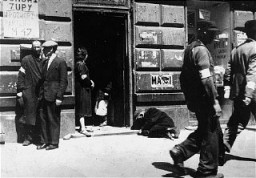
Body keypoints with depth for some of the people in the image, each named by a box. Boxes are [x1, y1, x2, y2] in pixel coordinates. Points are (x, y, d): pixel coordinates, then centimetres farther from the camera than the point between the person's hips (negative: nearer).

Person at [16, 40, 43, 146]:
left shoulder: (43, 61, 9)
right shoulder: (26, 60, -1)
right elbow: (21, 76, -3)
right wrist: (20, 92, -9)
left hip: (40, 93, 3)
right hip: (29, 93, -3)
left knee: (39, 117, 5)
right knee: (28, 116, 2)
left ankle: (37, 138, 15)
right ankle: (28, 138, 11)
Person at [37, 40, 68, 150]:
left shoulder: (60, 62, -8)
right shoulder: (45, 62, 16)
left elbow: (63, 81, -11)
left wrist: (59, 97, -15)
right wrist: (41, 94, 11)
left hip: (54, 96, -8)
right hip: (45, 96, 8)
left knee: (54, 120, 1)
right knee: (44, 119, 11)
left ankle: (54, 143, 11)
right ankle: (46, 141, 21)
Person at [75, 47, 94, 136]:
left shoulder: (79, 63, 14)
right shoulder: (81, 64, -15)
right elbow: (83, 77, -21)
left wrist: (90, 81, 7)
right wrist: (90, 83, -8)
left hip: (83, 87, 9)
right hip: (82, 88, -9)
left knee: (82, 108, 15)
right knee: (82, 108, -9)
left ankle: (82, 127, 23)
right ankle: (83, 128, -8)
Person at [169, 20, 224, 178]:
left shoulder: (190, 48, 14)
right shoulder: (201, 49, -15)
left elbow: (183, 76, 19)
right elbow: (206, 78, -23)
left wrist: (189, 96, 22)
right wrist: (215, 101, -22)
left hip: (194, 98, 9)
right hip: (204, 99, -9)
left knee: (204, 130, 20)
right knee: (211, 133, 3)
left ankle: (180, 151, 14)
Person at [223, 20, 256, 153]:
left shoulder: (236, 49, 10)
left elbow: (228, 72, 11)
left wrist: (227, 89, 16)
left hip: (237, 92, 6)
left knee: (236, 121, 15)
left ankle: (224, 146, 12)